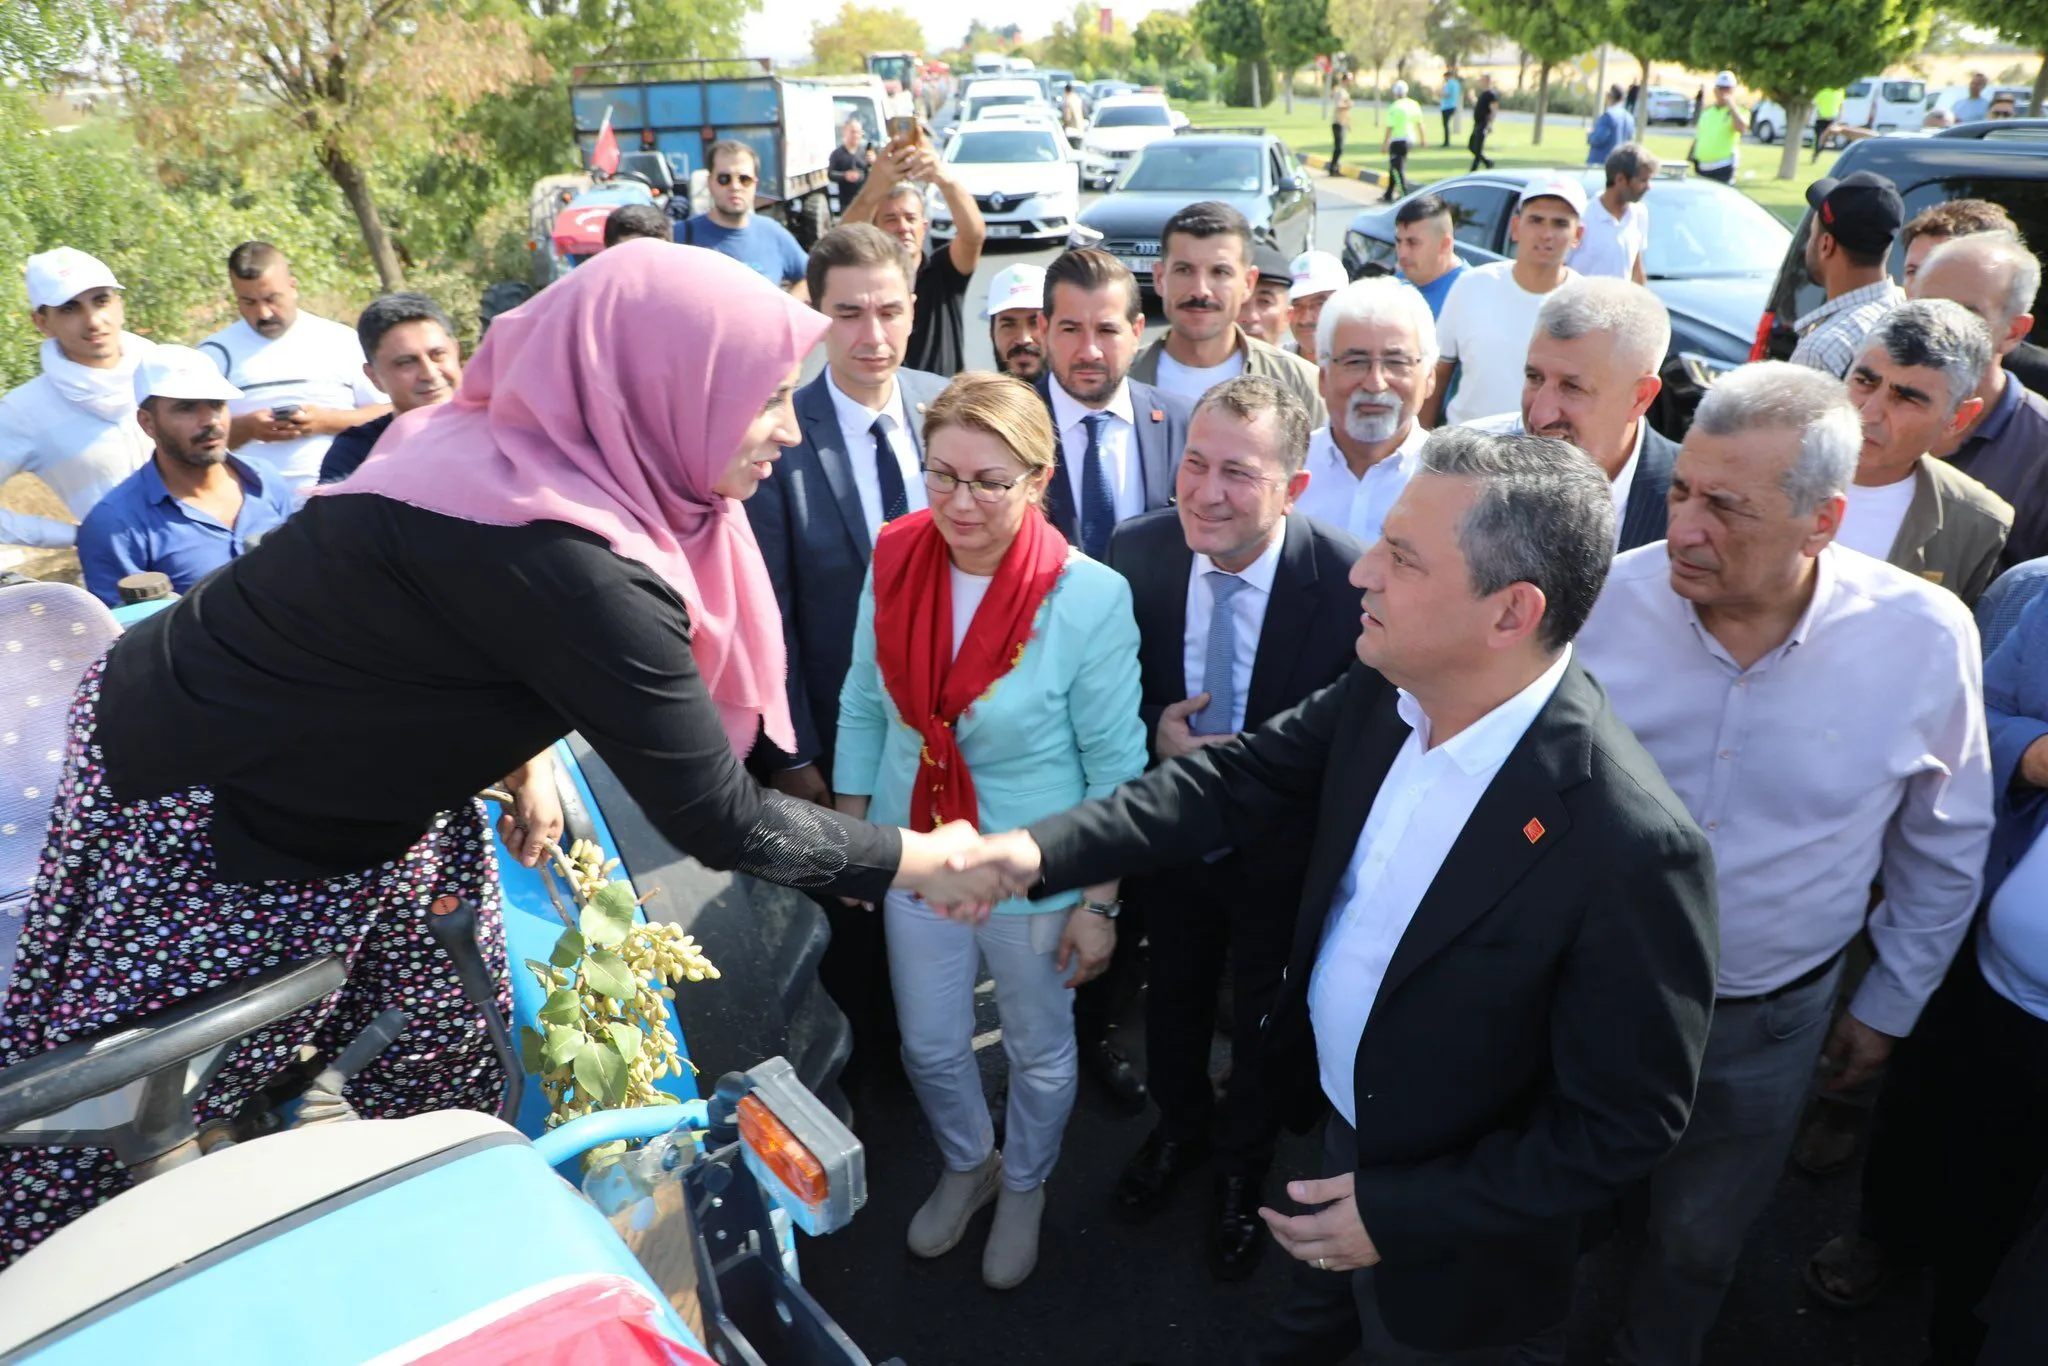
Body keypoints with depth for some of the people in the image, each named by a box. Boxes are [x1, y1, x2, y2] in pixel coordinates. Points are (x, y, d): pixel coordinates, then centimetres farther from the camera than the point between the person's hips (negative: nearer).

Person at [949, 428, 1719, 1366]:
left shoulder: (1630, 850, -36)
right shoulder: (1384, 690, -17)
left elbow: (1629, 1123, -26)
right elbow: (1245, 776, -8)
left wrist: (1403, 1212, -22)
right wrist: (1045, 848, -19)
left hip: (1455, 1238, -5)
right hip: (1342, 1119, 6)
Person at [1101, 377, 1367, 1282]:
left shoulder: (1349, 581, -29)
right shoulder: (1137, 550, -17)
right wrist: (1153, 733, -21)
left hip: (1281, 855, -2)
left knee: (1262, 1021, 24)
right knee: (1173, 998, 28)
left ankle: (1244, 1167, 55)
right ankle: (1178, 1127, 60)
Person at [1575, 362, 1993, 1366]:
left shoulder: (1925, 637, -18)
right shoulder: (1604, 599, -21)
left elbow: (1944, 844, 0)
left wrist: (1890, 1006, 7)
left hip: (1769, 1021, 1)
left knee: (1698, 1241, 24)